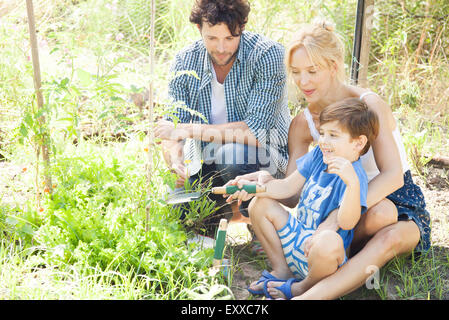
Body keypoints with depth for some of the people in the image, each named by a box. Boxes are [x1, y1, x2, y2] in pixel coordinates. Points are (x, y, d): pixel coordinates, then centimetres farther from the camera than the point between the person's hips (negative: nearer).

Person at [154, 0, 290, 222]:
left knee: (232, 153, -35)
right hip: (209, 166, 4)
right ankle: (227, 210, 16)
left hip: (265, 157, -4)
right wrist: (175, 163, -27)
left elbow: (256, 131, -25)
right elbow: (171, 131, -4)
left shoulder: (268, 55, -17)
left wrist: (189, 130, -24)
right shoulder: (185, 62, -4)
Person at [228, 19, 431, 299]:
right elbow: (295, 194, -5)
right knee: (260, 205, -18)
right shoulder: (302, 124, -3)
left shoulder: (368, 105, -20)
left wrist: (335, 218, -42)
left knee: (391, 238, -42)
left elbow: (392, 176, -31)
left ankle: (305, 292, -39)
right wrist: (268, 181, -29)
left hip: (397, 202, -4)